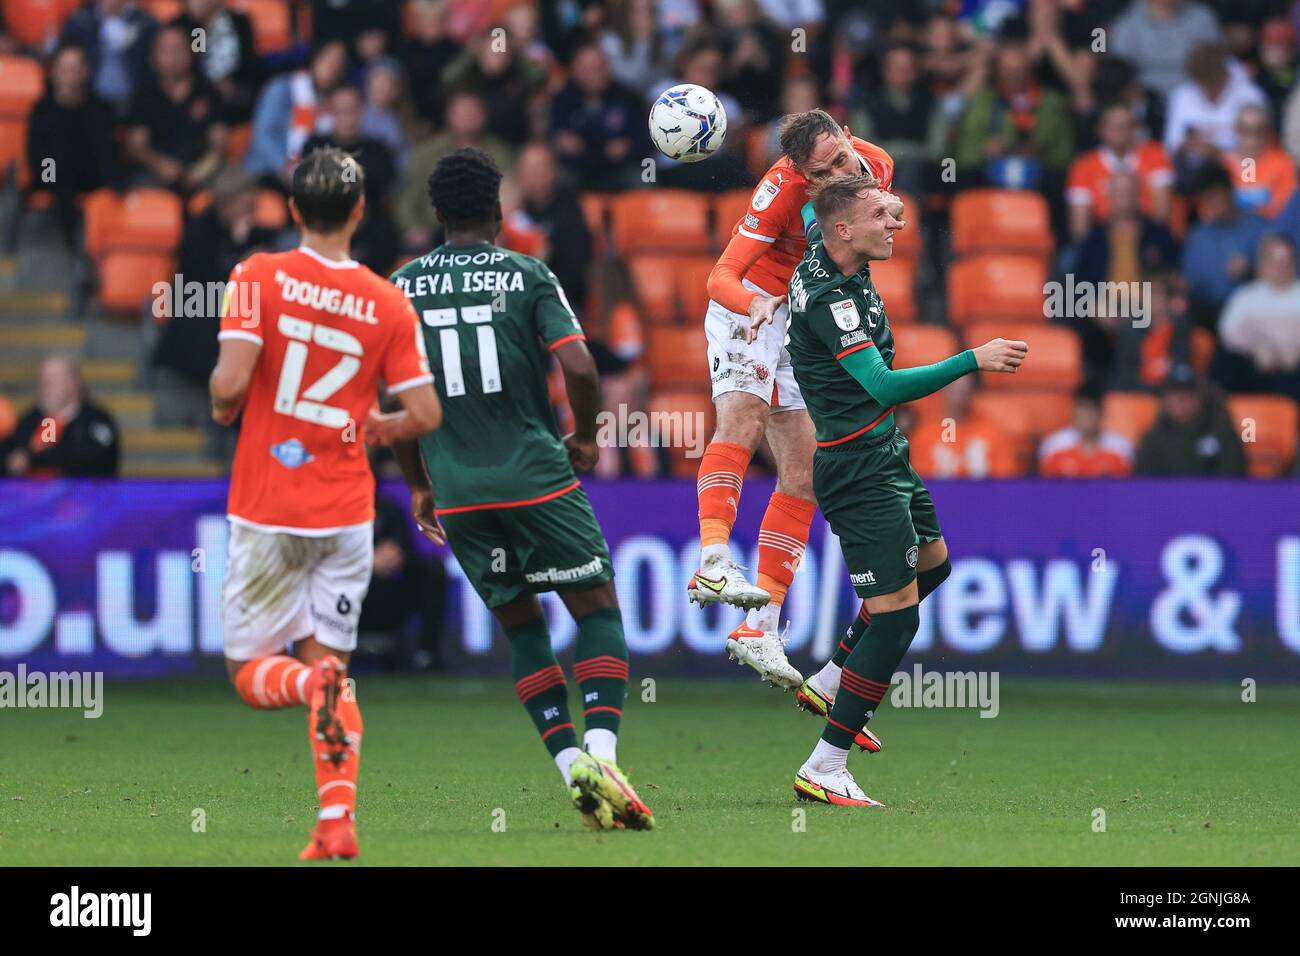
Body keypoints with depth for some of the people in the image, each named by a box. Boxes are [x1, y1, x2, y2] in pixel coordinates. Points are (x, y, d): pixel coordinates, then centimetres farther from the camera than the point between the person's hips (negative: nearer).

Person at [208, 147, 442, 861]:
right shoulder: (389, 305, -2)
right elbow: (425, 415, -3)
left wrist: (221, 408, 5)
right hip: (347, 513, 2)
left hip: (266, 513, -2)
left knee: (251, 674, 8)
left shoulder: (259, 278, -8)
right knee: (330, 658, 12)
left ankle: (314, 681, -26)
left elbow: (230, 383, -19)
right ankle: (337, 824, -3)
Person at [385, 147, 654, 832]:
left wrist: (418, 484, 18)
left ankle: (570, 765, 3)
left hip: (457, 492, 3)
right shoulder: (528, 276, -2)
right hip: (536, 479, -3)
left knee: (521, 626, 16)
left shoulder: (402, 286, 7)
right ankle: (600, 752, -14)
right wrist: (584, 438, 7)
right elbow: (579, 369, -13)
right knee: (598, 609, 7)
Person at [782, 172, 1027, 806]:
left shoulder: (823, 254, 3)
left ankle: (828, 683, 30)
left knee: (932, 564, 27)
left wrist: (876, 204, 15)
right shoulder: (830, 299, -25)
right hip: (860, 465, -11)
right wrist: (972, 361, -29)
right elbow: (884, 385, -31)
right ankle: (824, 770, -10)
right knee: (896, 611, -11)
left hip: (884, 454, 11)